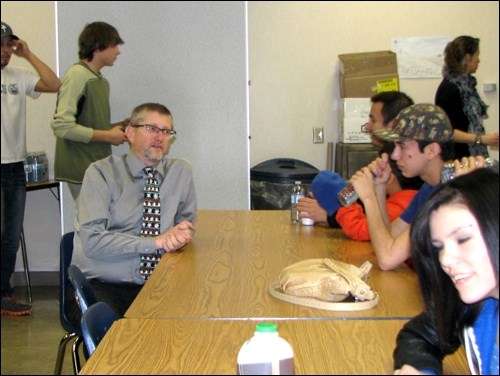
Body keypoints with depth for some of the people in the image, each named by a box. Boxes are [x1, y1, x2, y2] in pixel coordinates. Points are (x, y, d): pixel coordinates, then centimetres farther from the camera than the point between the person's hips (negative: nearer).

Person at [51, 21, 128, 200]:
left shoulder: (101, 81, 13)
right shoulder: (77, 76, -12)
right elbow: (62, 126, -20)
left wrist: (120, 126, 4)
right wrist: (108, 136, -14)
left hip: (98, 167, 8)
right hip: (81, 169, -8)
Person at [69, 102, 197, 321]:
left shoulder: (181, 171, 8)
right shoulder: (101, 173, -4)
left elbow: (187, 223, 19)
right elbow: (92, 241, -14)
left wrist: (180, 235, -6)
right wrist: (156, 242, -18)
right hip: (100, 284, -4)